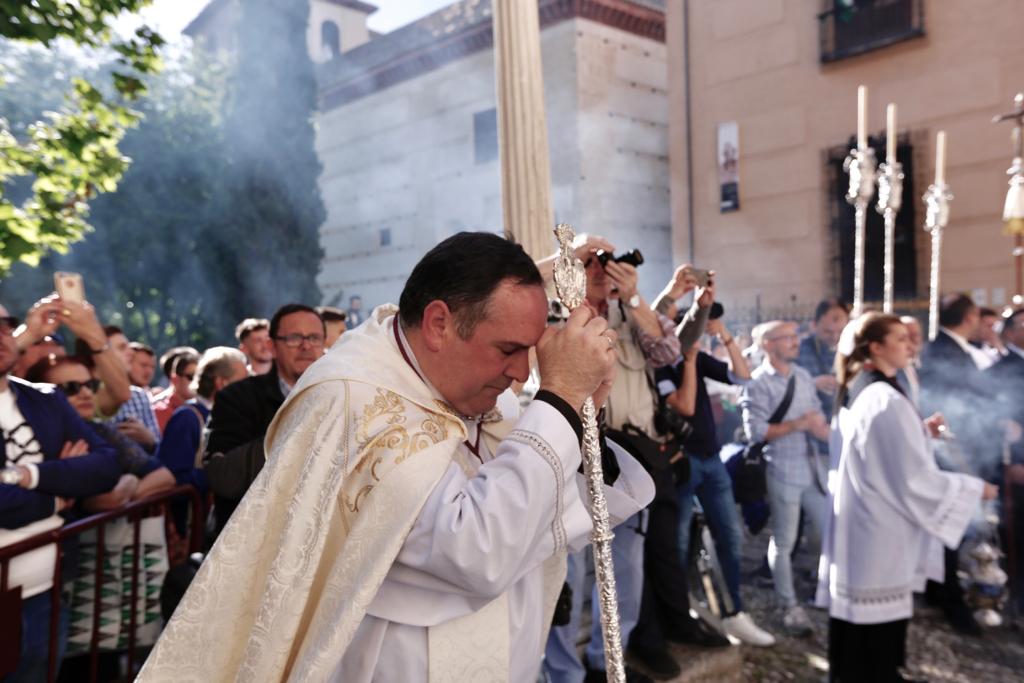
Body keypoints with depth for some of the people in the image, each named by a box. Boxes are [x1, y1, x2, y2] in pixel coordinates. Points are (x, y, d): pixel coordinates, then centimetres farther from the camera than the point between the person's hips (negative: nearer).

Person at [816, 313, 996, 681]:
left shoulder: (856, 392, 8)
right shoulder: (887, 400, -22)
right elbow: (914, 477, -20)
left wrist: (921, 430, 13)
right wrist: (975, 488, -7)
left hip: (860, 520, 9)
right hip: (881, 530, -9)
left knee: (858, 617, 19)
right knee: (879, 629, 5)